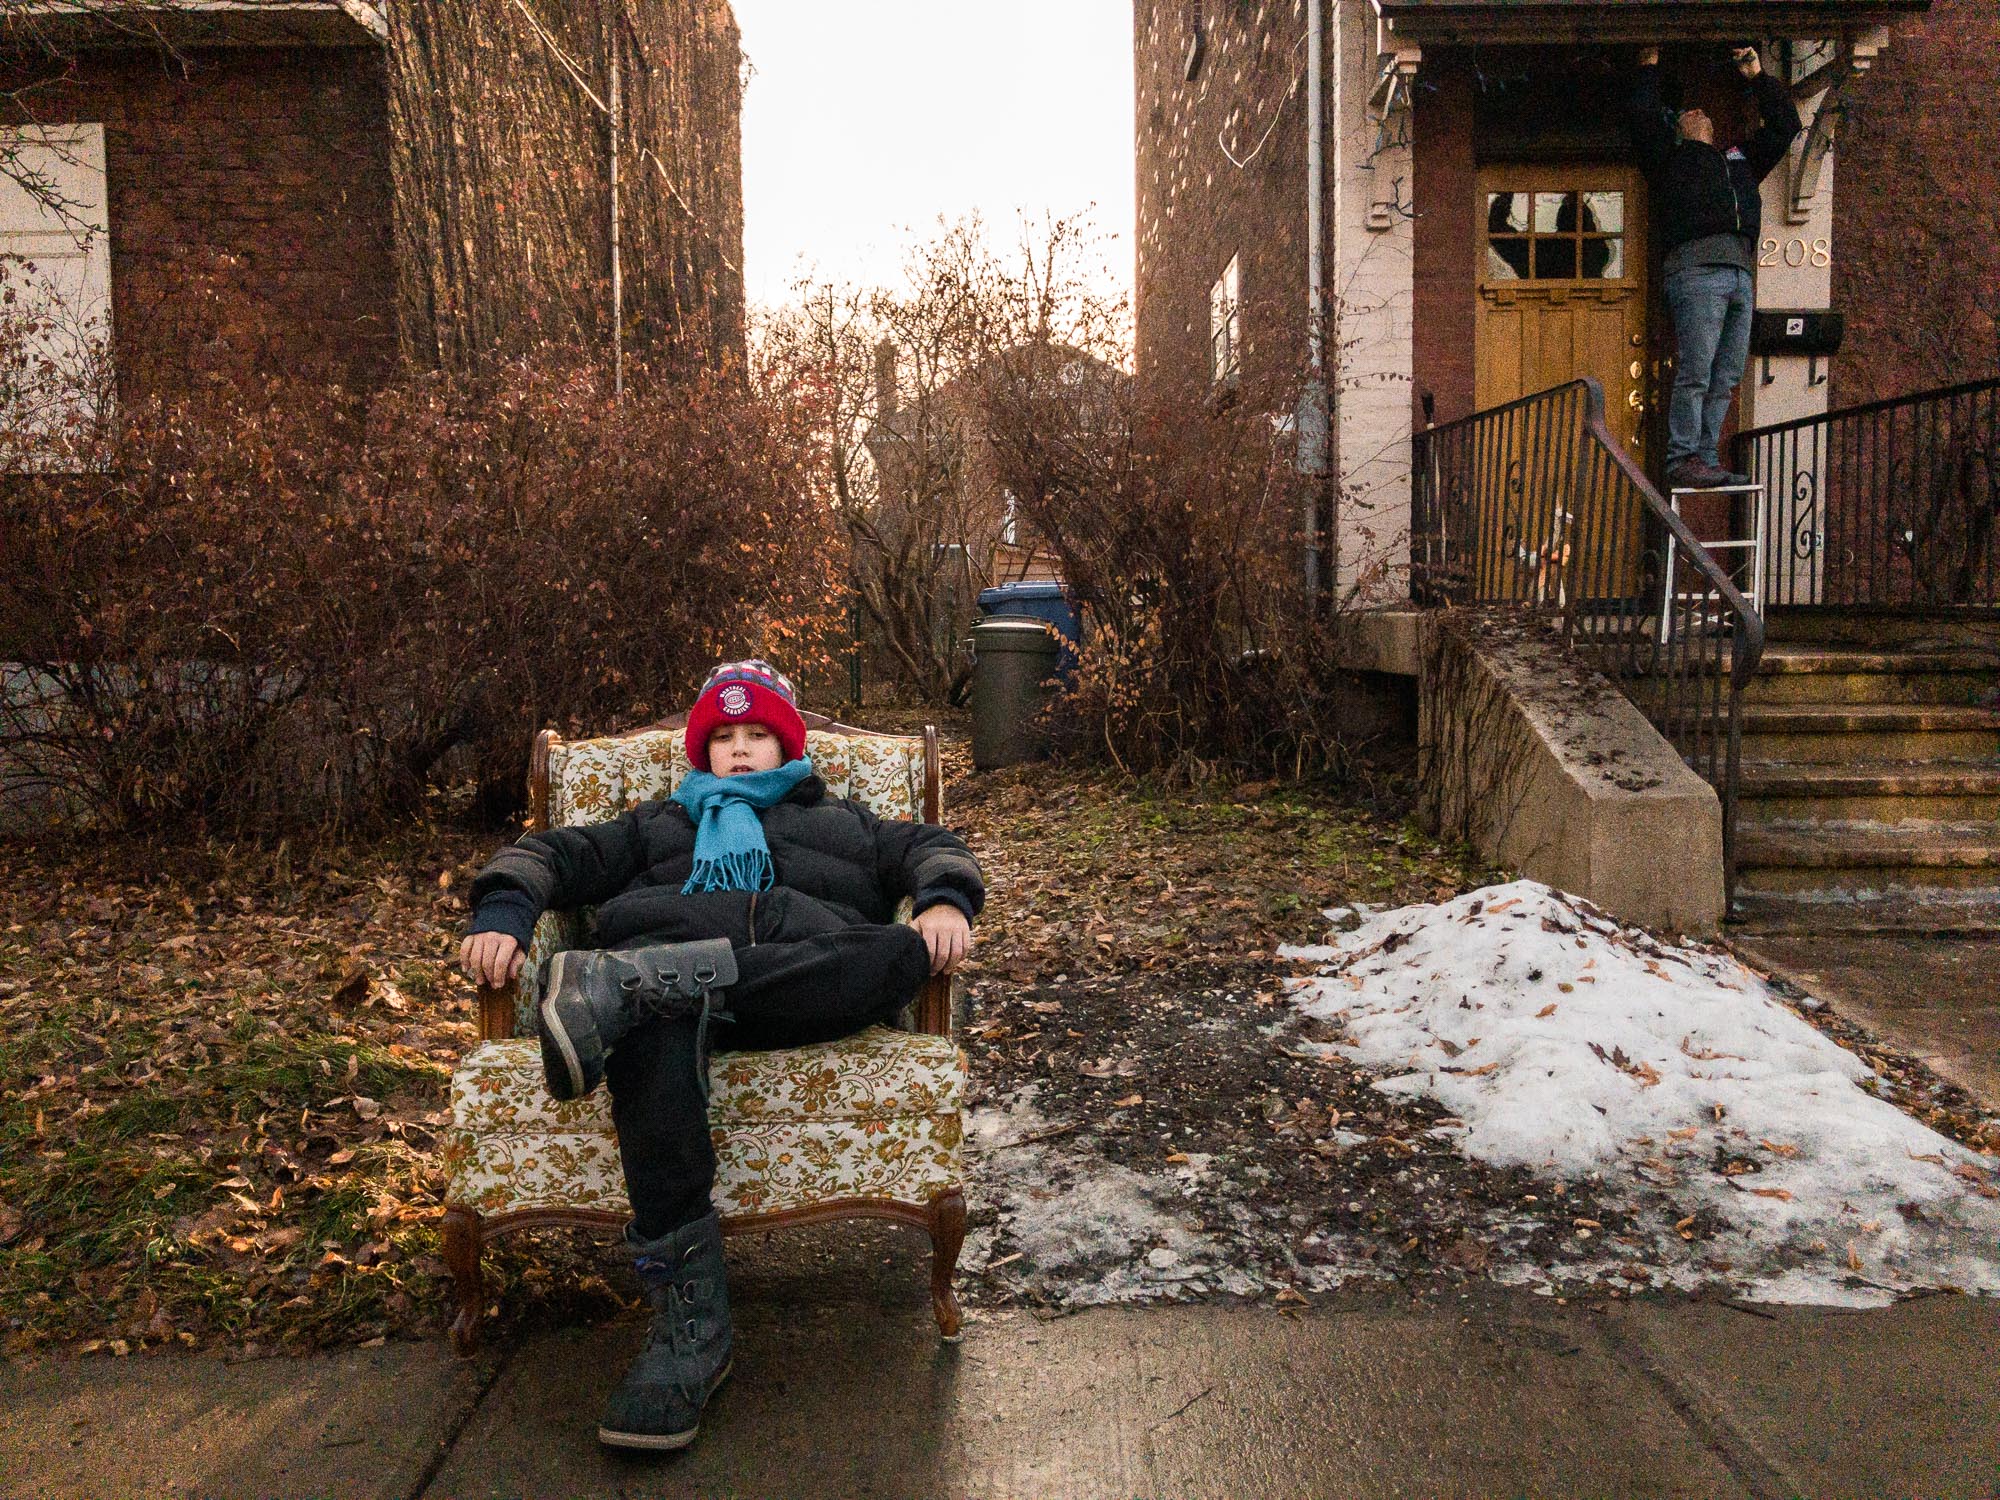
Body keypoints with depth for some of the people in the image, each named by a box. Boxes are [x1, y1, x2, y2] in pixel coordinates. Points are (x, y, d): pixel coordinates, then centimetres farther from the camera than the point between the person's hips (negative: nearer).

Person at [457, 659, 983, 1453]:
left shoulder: (843, 821, 38)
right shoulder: (658, 823, 41)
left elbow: (931, 847, 21)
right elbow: (555, 854, 26)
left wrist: (946, 902, -4)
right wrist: (502, 911, 3)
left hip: (808, 968, 1)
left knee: (903, 954, -36)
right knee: (651, 1021, -40)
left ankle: (627, 982, -47)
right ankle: (688, 1310, -43)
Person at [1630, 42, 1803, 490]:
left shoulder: (1740, 159, 35)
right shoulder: (1670, 157, 17)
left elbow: (1785, 125, 41)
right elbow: (1644, 118, 3)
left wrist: (1758, 77, 36)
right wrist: (1650, 67, 13)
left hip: (1741, 273, 7)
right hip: (1697, 266, -6)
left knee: (1725, 377, 0)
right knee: (1695, 372, -13)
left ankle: (1706, 459, 1)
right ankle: (1682, 461, -13)